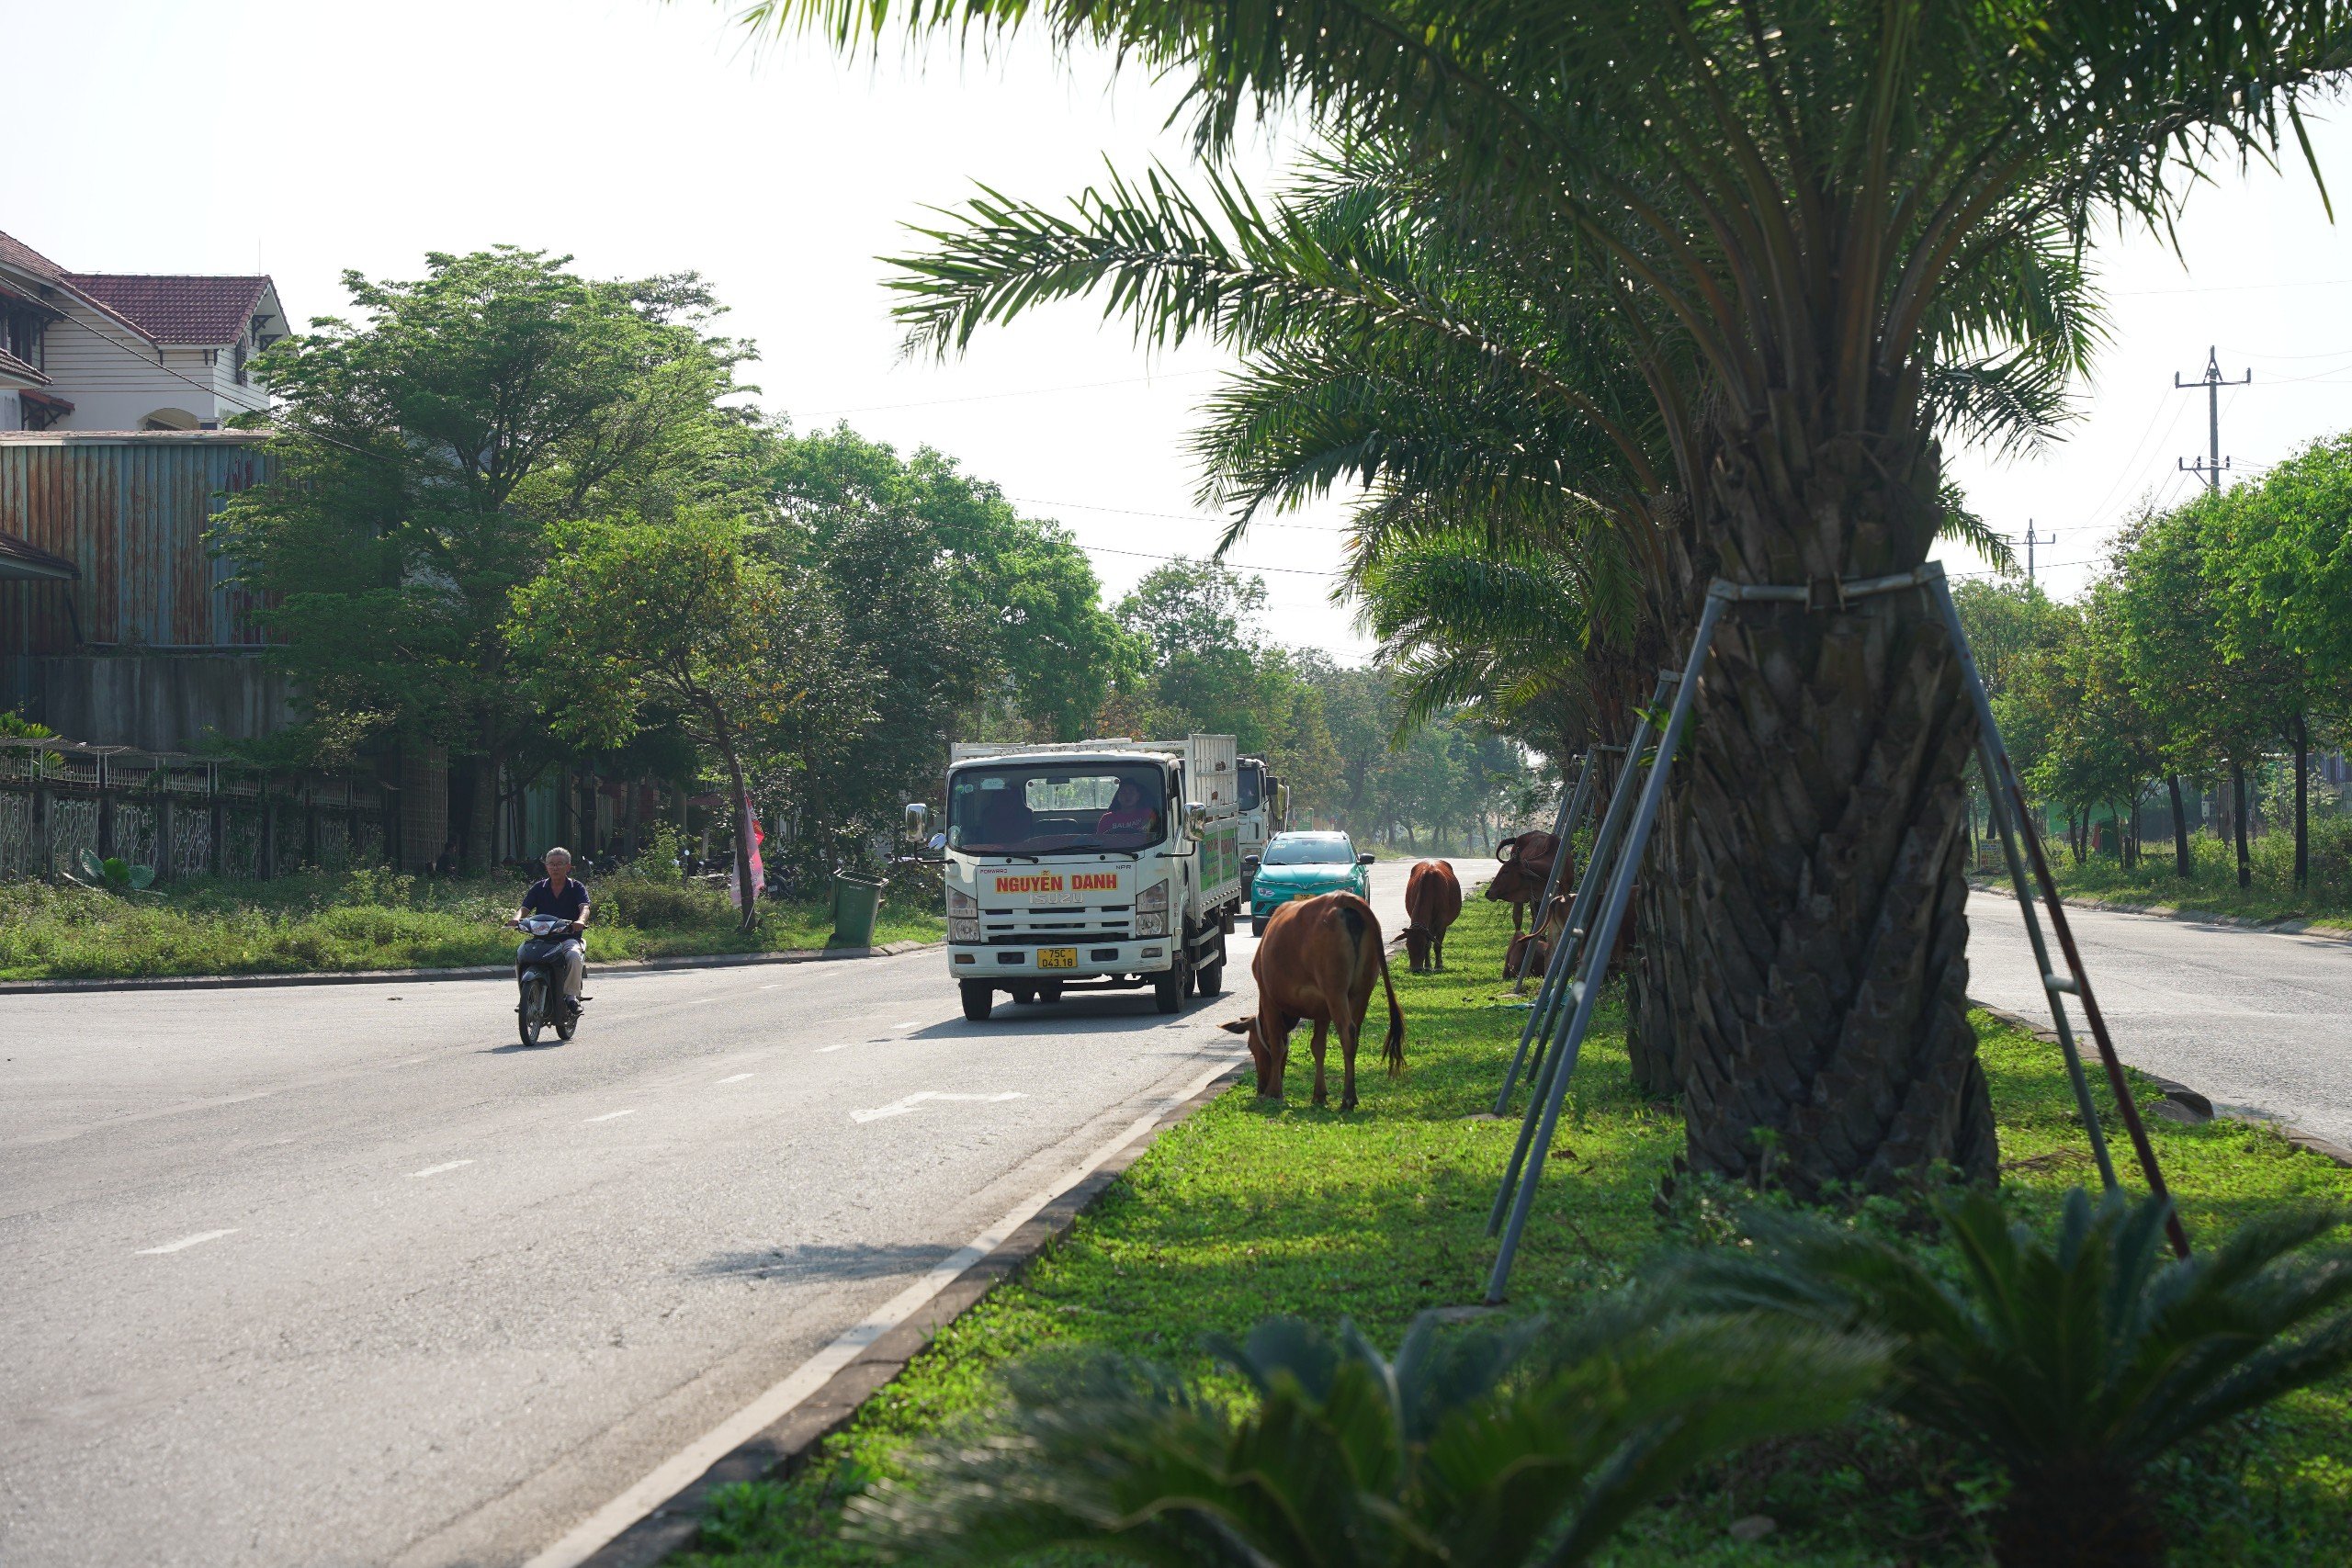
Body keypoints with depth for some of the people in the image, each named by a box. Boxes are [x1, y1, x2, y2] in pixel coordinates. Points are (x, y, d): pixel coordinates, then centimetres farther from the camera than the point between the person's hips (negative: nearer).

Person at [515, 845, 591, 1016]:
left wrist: (581, 921, -37)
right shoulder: (539, 888, 12)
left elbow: (584, 907, -12)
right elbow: (525, 908, 2)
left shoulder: (577, 887, 5)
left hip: (569, 937, -2)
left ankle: (571, 995, -20)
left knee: (574, 956, -36)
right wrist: (517, 918, -23)